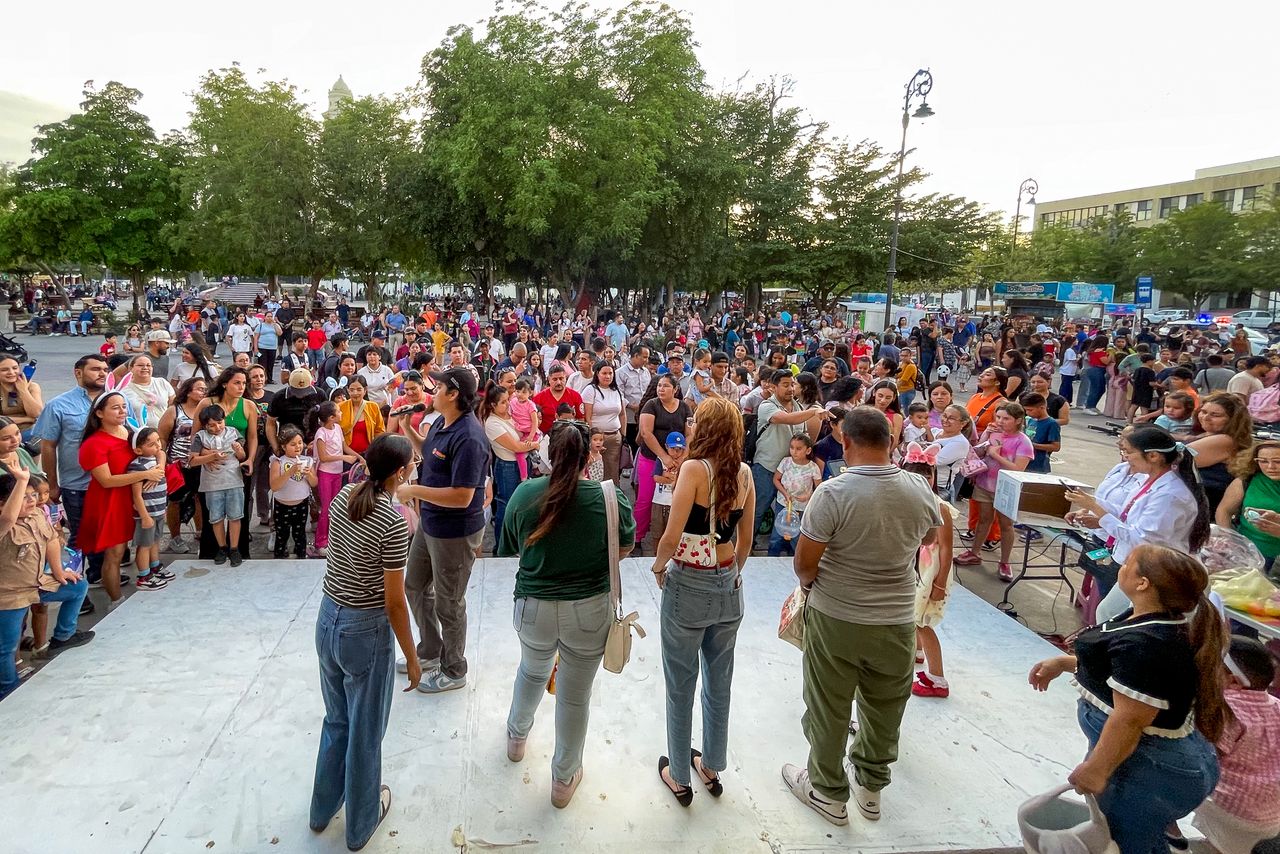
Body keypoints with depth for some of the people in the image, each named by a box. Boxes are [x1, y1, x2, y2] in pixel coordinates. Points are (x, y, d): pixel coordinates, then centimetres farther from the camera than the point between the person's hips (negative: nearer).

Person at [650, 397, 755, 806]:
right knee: (719, 682, 19)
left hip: (687, 587, -5)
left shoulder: (695, 468, -17)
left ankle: (679, 776, 26)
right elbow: (745, 541, 7)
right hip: (728, 588, 6)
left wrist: (659, 565, -2)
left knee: (681, 686, 11)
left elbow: (671, 537, -21)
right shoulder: (744, 473, -1)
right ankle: (712, 767, 36)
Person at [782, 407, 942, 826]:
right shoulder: (919, 490, -8)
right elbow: (930, 536, 13)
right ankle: (870, 787, 40)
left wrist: (809, 581, 3)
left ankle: (828, 792, 32)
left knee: (829, 709, 15)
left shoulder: (833, 492, -22)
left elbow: (805, 561, -18)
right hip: (897, 619, 4)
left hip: (836, 618, -4)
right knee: (884, 709, 21)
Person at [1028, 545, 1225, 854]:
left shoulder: (1143, 645, -32)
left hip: (1149, 773, -10)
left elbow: (1129, 721, -29)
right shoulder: (1168, 622, 1)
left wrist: (1096, 770, -19)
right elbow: (1116, 665, 16)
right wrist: (1063, 663, 12)